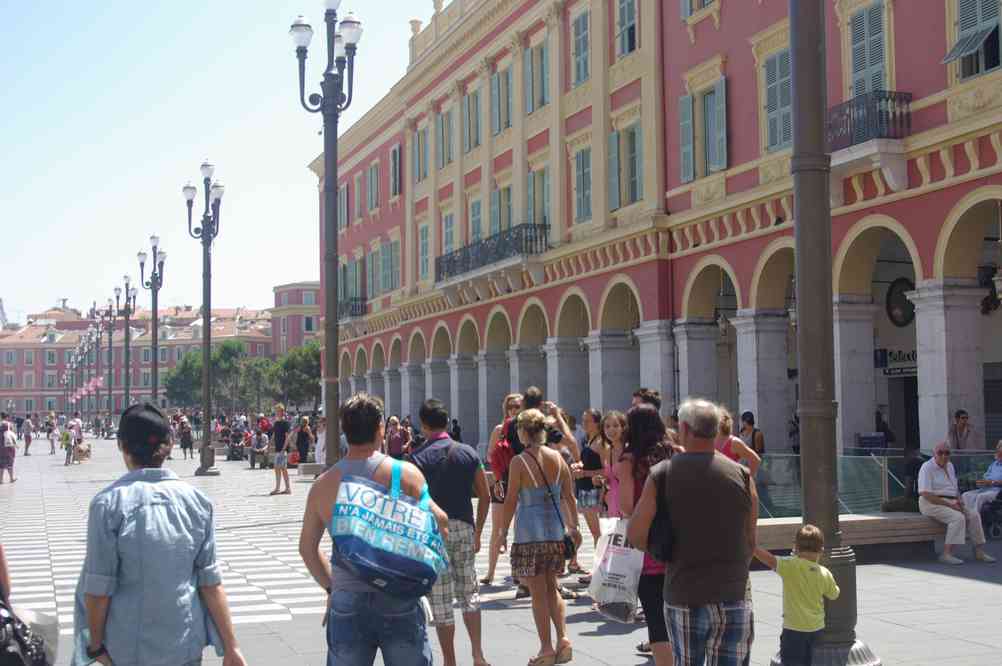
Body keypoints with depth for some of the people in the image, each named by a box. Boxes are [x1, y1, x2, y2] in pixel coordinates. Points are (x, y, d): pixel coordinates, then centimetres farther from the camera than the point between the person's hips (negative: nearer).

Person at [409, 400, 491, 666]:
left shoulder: (418, 457, -8)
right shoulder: (468, 453, 4)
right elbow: (485, 497, 6)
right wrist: (477, 532, 15)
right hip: (464, 528, 4)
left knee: (441, 602, 5)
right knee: (468, 593, 17)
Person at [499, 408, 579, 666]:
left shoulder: (519, 461, -11)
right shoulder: (557, 458, 2)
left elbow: (511, 501, -10)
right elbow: (569, 496, 7)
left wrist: (503, 530, 0)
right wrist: (574, 526, 18)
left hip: (529, 533, -5)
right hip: (555, 531, 5)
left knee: (538, 593, 3)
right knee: (551, 588, 19)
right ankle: (563, 638, 7)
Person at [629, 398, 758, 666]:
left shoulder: (662, 473, -4)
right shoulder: (741, 475, 0)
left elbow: (635, 536, -6)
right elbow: (750, 543, 5)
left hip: (683, 596, -1)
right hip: (732, 597, 1)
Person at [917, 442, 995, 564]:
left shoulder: (950, 466, 15)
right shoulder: (927, 468, -11)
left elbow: (954, 489, 22)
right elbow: (926, 494, -19)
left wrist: (959, 502, -1)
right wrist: (950, 504, -19)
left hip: (950, 504, 8)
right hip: (932, 504, -8)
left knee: (974, 516, -10)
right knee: (958, 518, -29)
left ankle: (979, 552, -6)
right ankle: (947, 554, -31)